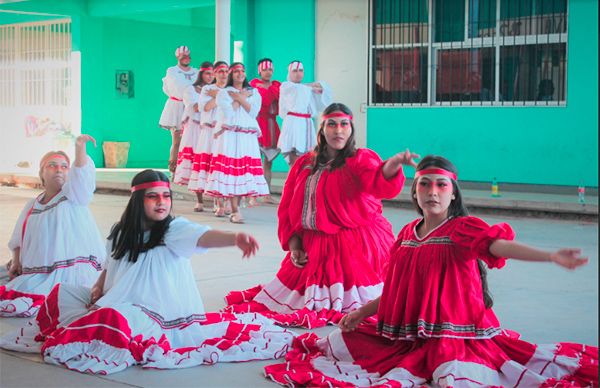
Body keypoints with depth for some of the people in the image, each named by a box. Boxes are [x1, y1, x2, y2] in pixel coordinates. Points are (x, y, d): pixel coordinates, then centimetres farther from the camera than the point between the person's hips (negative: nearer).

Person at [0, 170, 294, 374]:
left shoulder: (175, 229, -13)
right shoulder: (121, 232, 5)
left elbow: (204, 237, -33)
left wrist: (235, 237, -54)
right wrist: (98, 288, -2)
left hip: (155, 313, -6)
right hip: (117, 305, 6)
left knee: (115, 318, -34)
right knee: (63, 293, 3)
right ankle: (91, 327, -8)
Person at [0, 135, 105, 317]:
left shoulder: (72, 195, 4)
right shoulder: (32, 206, 18)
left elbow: (82, 174, -18)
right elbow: (19, 241, 24)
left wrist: (80, 146, -35)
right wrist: (16, 263, 6)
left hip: (69, 275, -6)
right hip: (35, 276, 6)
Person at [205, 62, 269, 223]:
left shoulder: (254, 93, 18)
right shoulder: (223, 93, 10)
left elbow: (253, 111, 2)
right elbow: (227, 113, -6)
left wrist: (240, 99, -1)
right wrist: (240, 99, 0)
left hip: (248, 136, 3)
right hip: (229, 135, -3)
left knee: (244, 168, -4)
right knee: (231, 168, -13)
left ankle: (235, 206, 6)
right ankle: (235, 211, -16)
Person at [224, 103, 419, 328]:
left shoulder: (360, 159, -4)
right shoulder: (304, 164, 10)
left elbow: (381, 184, -28)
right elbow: (287, 208, 10)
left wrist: (394, 163, -51)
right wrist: (293, 244, -3)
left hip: (356, 246, -5)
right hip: (312, 248, 5)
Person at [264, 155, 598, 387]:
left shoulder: (464, 229, -10)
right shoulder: (408, 233, 10)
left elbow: (501, 245, -28)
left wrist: (552, 256, -44)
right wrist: (363, 312, 15)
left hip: (454, 333, -6)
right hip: (406, 333, 6)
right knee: (341, 343, 10)